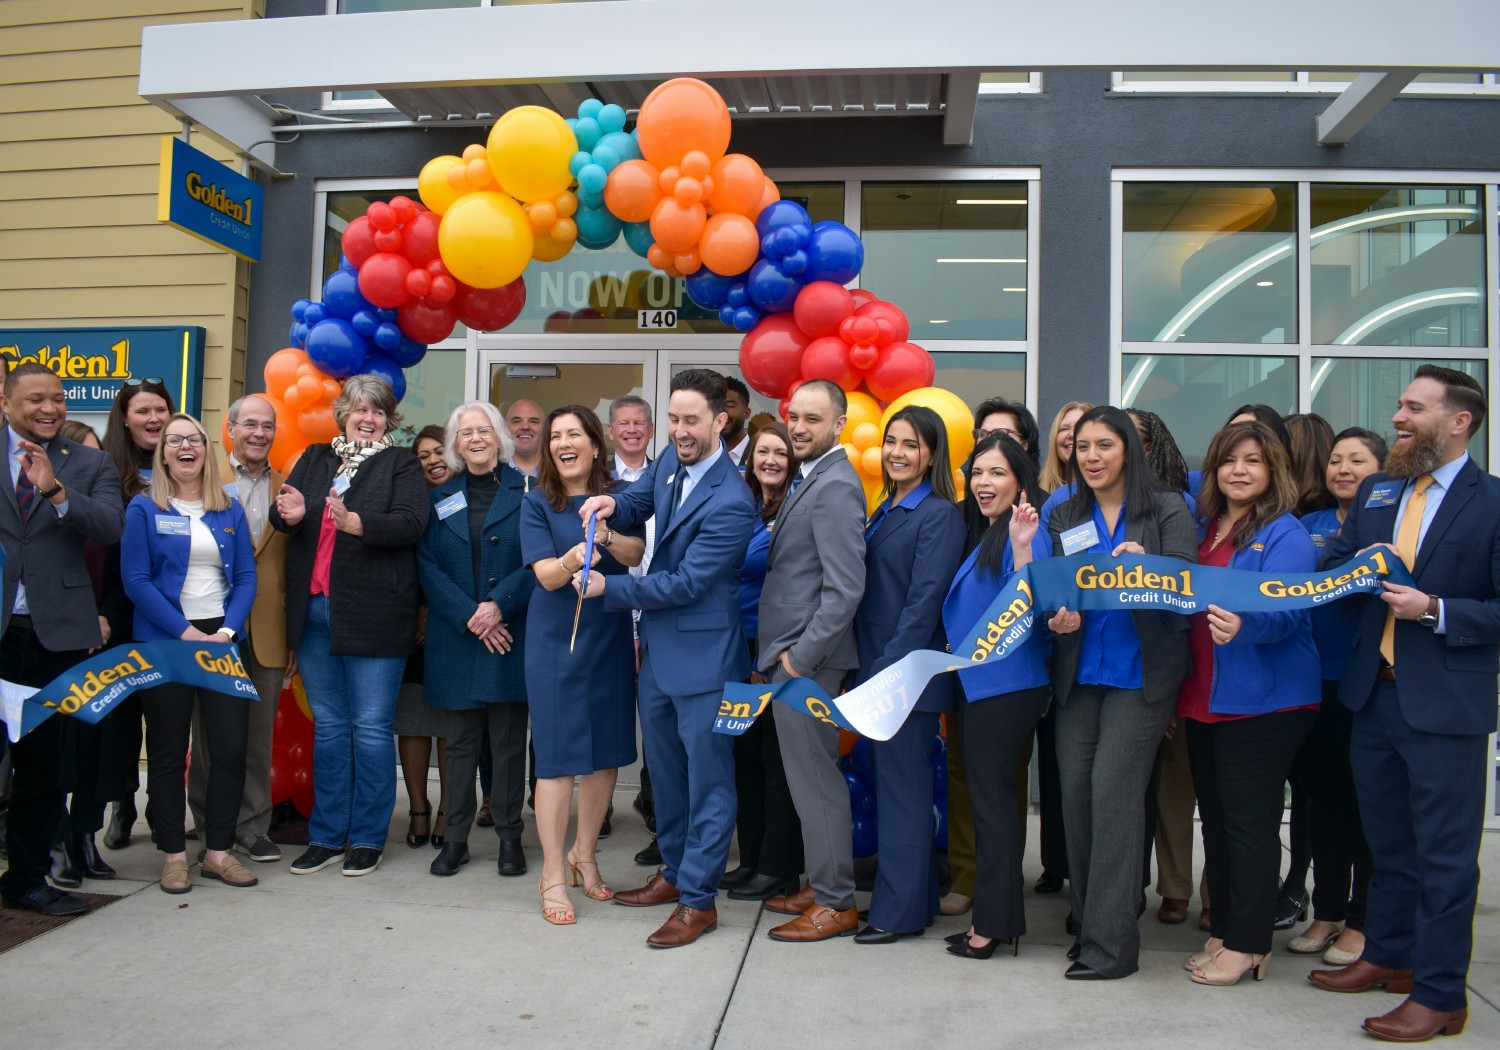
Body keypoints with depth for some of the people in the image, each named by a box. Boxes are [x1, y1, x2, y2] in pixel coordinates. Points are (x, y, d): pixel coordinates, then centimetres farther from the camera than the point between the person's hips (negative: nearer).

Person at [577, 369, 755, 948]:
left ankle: (699, 900, 13)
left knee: (708, 778, 3)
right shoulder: (671, 460, 2)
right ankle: (674, 873, 37)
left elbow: (686, 583, -22)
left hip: (703, 656, -9)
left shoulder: (731, 503, -23)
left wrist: (608, 587, -16)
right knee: (665, 768, 20)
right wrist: (612, 504, -7)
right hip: (658, 649, 9)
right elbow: (638, 500, 18)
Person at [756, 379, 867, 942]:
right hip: (791, 653, 9)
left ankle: (836, 904, 12)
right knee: (809, 774, 16)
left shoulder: (835, 487, -16)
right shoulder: (810, 479, 14)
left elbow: (845, 588, -22)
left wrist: (801, 657, -18)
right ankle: (820, 884, 28)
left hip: (807, 657, -9)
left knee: (815, 777, 0)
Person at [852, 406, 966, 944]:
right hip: (877, 669, 8)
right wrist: (868, 672, 9)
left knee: (903, 787, 0)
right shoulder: (886, 511, 15)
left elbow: (924, 601, -17)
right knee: (892, 783, 14)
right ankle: (913, 896, 25)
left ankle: (899, 911, 10)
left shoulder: (939, 515, -10)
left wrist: (888, 671, -20)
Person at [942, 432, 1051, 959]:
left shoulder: (1026, 532, -12)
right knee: (987, 797, 13)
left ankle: (994, 923, 7)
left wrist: (1023, 547, -34)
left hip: (1007, 686, -9)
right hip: (977, 683, 9)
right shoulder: (983, 537, 16)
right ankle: (995, 916, 22)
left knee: (992, 797, -3)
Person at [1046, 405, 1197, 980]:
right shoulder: (1063, 517, 11)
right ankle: (1087, 918, 20)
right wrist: (1057, 617, -12)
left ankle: (1110, 942, -1)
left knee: (1112, 792, -9)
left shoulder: (1168, 511, 0)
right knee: (1075, 791, 3)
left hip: (1141, 672, -4)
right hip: (1079, 672, 4)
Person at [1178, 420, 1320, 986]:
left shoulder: (1285, 534, -8)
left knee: (1249, 820, -1)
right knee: (1214, 817, 12)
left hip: (1262, 700, -7)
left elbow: (1286, 612, -20)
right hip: (1203, 698, 7)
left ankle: (1247, 944, 10)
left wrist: (1245, 625, -38)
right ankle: (1223, 932, 24)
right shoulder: (1203, 528, 12)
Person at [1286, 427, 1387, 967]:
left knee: (1365, 801, 5)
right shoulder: (1308, 527, 11)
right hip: (1317, 682, 4)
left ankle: (1361, 920, 18)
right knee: (1323, 796, 12)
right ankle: (1326, 911, 25)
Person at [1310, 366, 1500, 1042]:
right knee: (1387, 841, 20)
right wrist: (1361, 567, -6)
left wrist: (1434, 609, -21)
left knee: (1445, 854, 4)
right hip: (1373, 694, 6)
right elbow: (1333, 571, 13)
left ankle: (1439, 996, 15)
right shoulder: (1374, 492, 10)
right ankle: (1388, 955, 36)